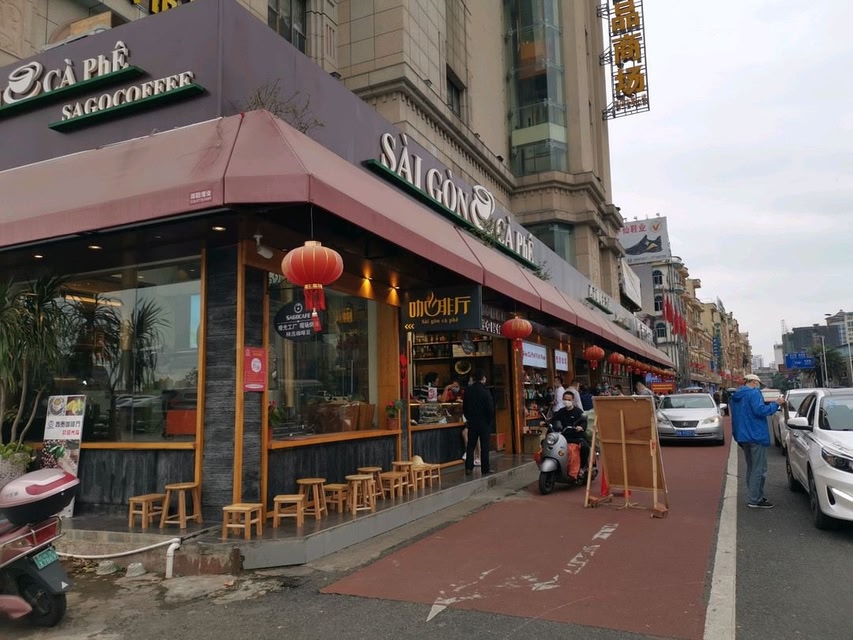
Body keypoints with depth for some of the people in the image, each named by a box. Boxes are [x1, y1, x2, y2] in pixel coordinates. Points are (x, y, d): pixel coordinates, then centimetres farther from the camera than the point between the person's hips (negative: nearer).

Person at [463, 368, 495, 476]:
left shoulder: (468, 390, 1)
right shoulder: (485, 391, -15)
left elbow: (464, 407, 8)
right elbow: (490, 409, -14)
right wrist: (491, 421, -1)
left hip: (472, 422, 4)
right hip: (484, 423, -4)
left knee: (470, 446, 10)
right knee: (484, 446, 3)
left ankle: (469, 468, 7)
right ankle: (485, 469, 7)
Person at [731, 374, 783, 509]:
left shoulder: (736, 396, 17)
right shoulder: (754, 393, -12)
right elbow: (760, 411, -23)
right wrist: (776, 404, -12)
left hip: (743, 437, 9)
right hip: (756, 436, -9)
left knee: (751, 468, 17)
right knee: (759, 469, -4)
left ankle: (752, 497, 21)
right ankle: (755, 499, -4)